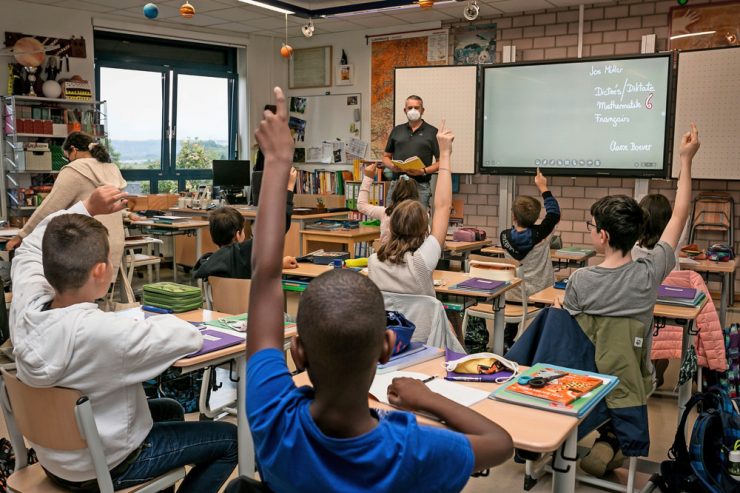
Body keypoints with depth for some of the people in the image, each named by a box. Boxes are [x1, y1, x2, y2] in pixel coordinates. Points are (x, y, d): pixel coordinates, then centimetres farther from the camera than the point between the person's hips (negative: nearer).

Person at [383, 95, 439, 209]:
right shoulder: (397, 130, 16)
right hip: (396, 185, 3)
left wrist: (424, 171, -13)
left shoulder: (432, 132, 6)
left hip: (420, 186, -3)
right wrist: (391, 166, -3)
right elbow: (386, 156, 19)